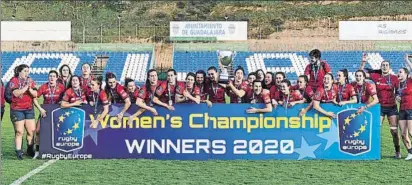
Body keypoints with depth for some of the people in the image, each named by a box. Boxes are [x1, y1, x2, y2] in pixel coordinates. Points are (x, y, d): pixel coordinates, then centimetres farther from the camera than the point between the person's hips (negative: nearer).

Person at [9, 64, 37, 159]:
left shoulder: (31, 81, 10)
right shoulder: (14, 81, -3)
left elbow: (35, 95, 4)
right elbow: (16, 93, -17)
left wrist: (30, 89, -13)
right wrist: (26, 87, -19)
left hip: (29, 109, 5)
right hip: (17, 110, -5)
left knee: (32, 130, 2)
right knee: (19, 131, -7)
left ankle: (30, 150, 16)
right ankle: (18, 152, -3)